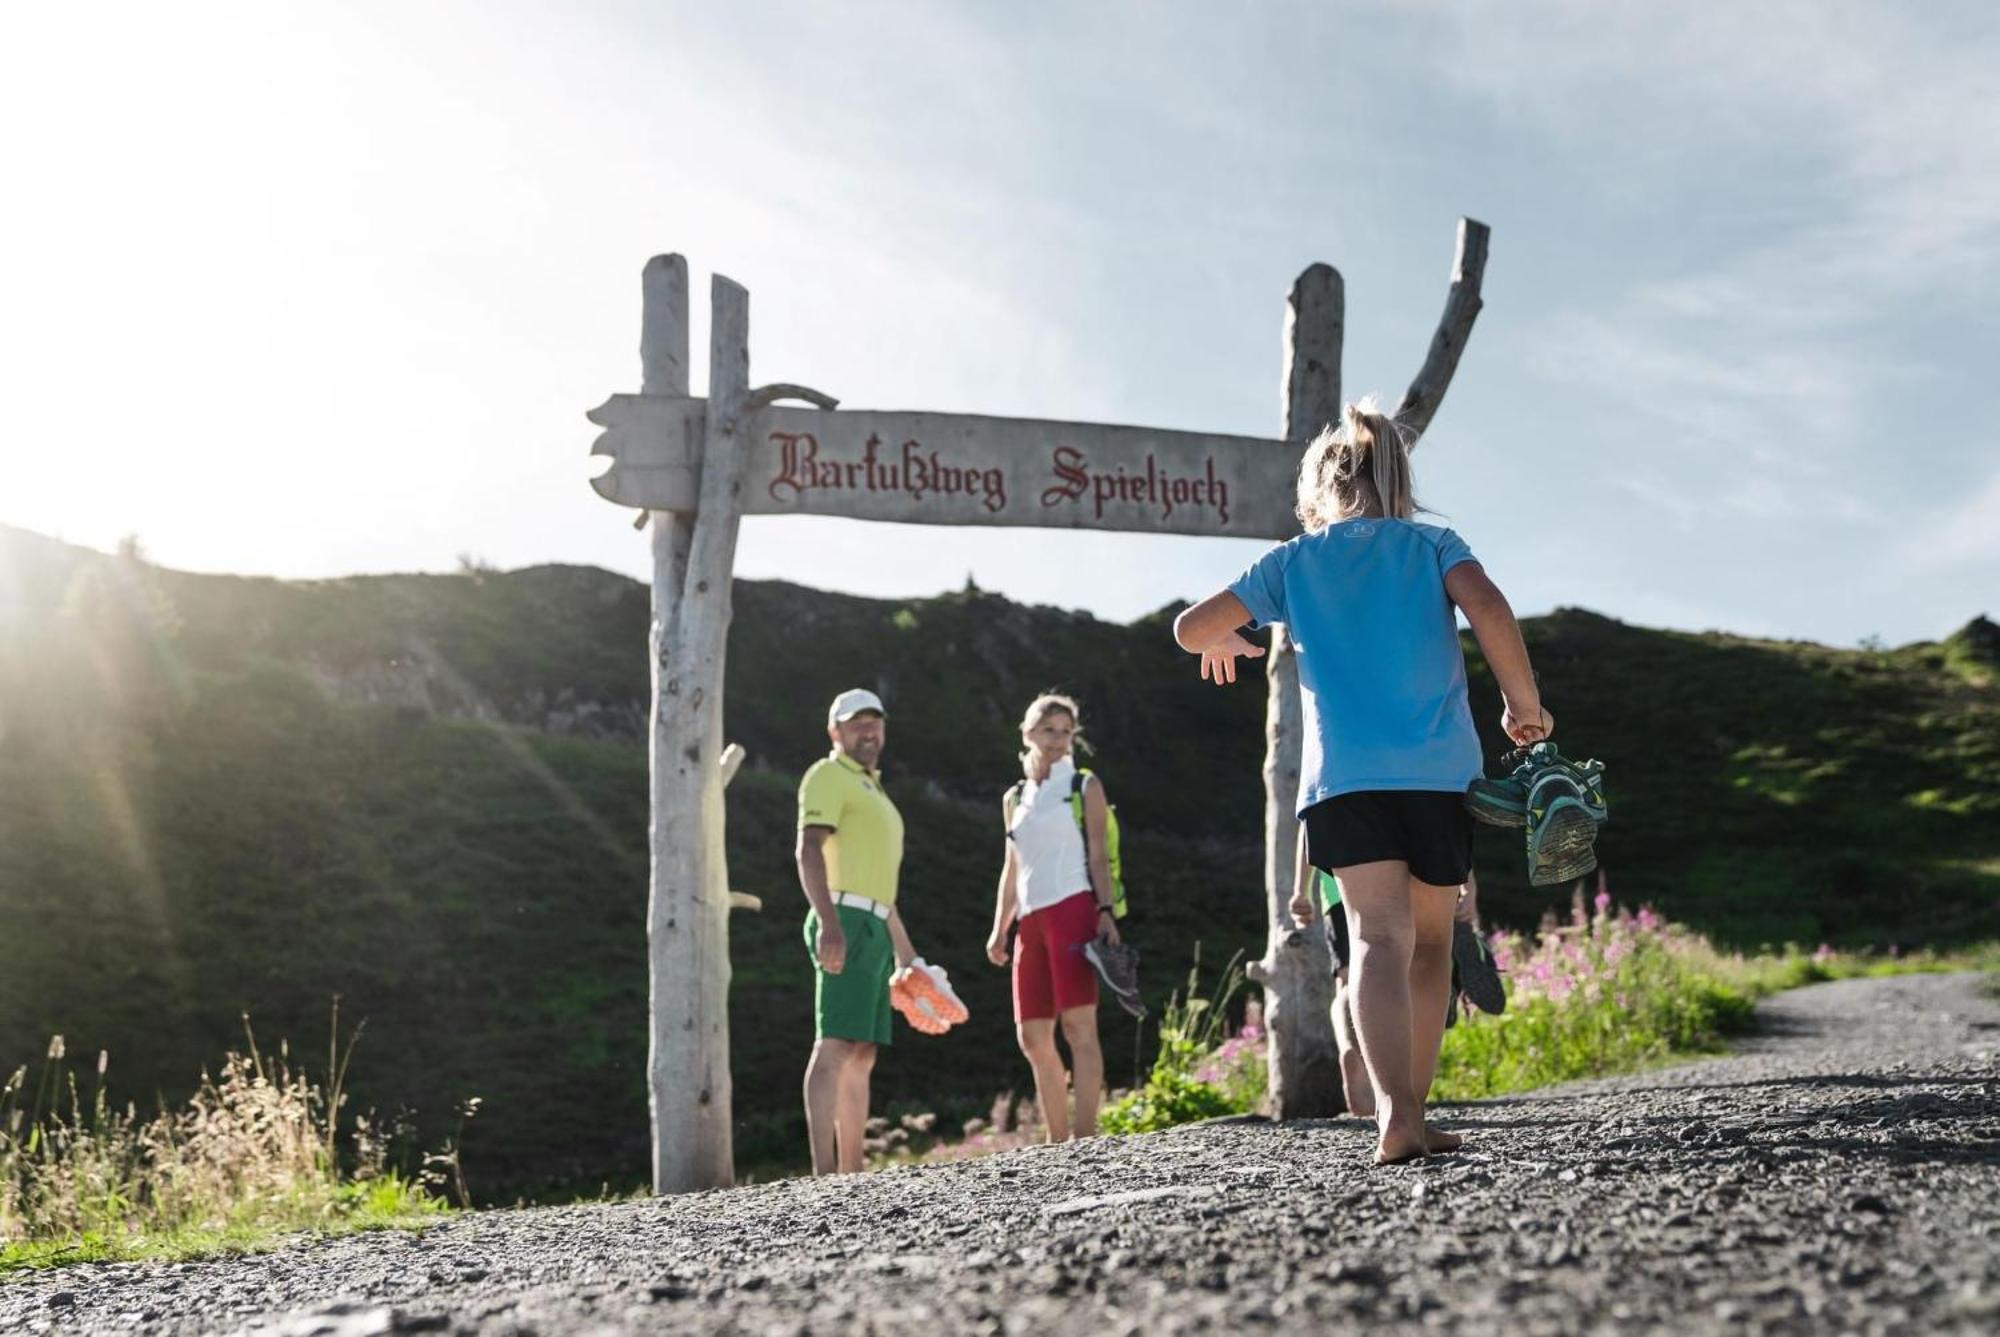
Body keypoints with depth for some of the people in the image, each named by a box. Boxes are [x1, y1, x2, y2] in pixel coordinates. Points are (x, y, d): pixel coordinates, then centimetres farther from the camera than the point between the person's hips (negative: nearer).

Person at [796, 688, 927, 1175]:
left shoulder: (872, 789, 27)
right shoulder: (828, 775, -1)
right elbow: (809, 850, -16)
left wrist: (904, 949, 30)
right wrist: (828, 922, -28)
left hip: (874, 930, 10)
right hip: (845, 921, -10)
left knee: (861, 1056, 7)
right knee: (835, 1046, -16)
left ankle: (852, 1171, 9)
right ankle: (824, 1170, -21)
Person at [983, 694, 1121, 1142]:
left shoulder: (1085, 787, 8)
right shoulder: (1015, 798, 20)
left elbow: (1098, 855, 1)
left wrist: (1105, 911, -12)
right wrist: (999, 929, 13)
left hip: (1072, 910, -5)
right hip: (1031, 921, 6)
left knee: (1078, 1025, -13)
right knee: (1032, 1038, 3)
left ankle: (1084, 1136, -14)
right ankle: (1058, 1142, 10)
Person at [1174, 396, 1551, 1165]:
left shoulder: (1294, 561, 14)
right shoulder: (1431, 545, 12)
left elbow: (1191, 629, 11)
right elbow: (1487, 608, -9)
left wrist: (1222, 644, 34)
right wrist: (1523, 706, 1)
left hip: (1344, 778, 0)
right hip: (1440, 772, 1)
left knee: (1379, 938, -11)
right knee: (1429, 943, 15)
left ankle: (1394, 1115, -30)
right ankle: (1413, 1114, 17)